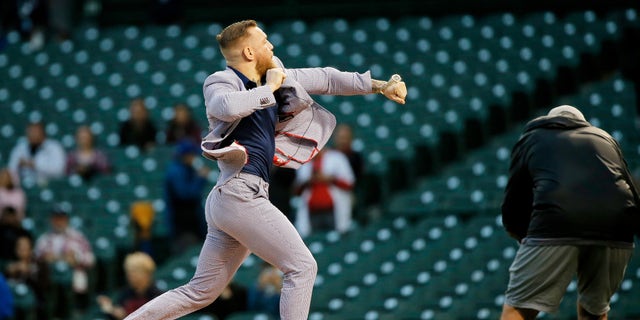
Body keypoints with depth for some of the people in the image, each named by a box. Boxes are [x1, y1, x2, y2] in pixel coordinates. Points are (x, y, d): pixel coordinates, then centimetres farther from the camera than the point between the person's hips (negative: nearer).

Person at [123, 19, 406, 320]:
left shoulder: (272, 78, 16)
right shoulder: (222, 81, -6)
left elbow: (323, 78, 23)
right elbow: (226, 107, -30)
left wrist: (380, 86, 22)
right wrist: (269, 89, -16)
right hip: (239, 192, -8)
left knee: (199, 293, 9)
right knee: (302, 267, -8)